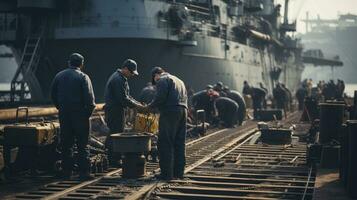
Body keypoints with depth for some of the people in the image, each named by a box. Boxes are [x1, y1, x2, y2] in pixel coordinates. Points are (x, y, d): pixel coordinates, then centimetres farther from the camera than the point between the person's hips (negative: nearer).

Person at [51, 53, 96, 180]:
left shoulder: (59, 76, 8)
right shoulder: (83, 77, -8)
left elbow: (53, 95, 11)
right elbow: (89, 98, -14)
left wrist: (61, 108, 16)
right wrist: (89, 111, -3)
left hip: (64, 114, 4)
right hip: (79, 114, -4)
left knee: (66, 144, 10)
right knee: (82, 145, 0)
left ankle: (66, 172, 12)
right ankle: (84, 172, -2)